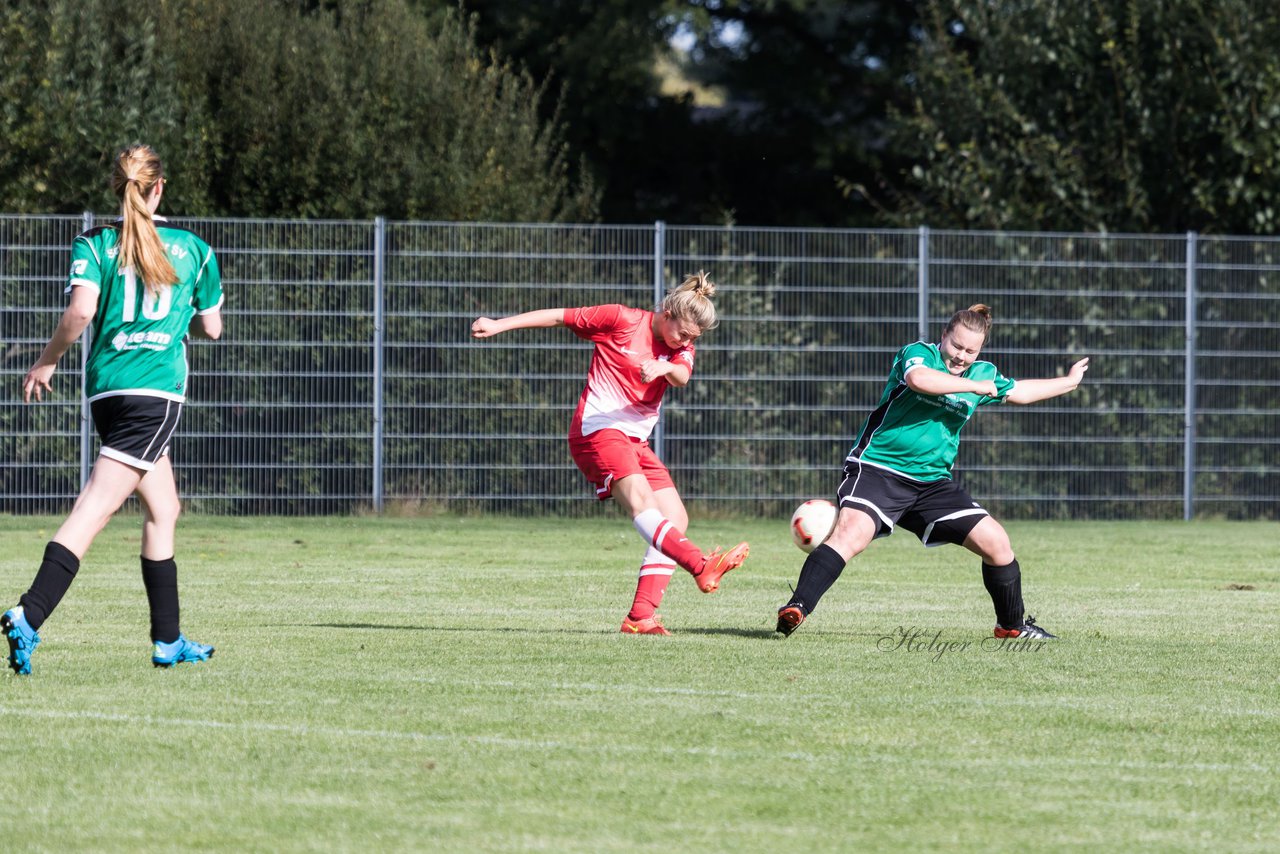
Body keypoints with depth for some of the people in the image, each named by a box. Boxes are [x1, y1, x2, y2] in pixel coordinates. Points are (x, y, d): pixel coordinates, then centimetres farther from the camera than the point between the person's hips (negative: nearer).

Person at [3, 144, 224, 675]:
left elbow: (80, 311, -9)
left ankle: (168, 641, 19)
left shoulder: (94, 245, 6)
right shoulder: (195, 249, 8)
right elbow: (212, 327, 16)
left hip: (104, 387, 3)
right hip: (157, 390, -3)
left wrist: (45, 363, 4)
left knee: (163, 510, 17)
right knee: (95, 507, -12)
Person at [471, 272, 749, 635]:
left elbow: (682, 377, -11)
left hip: (636, 441, 8)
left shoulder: (680, 348, 11)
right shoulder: (622, 320, -3)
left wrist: (663, 368, -35)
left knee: (676, 518, -4)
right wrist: (499, 325, -3)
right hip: (598, 428, -8)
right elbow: (558, 316, 1)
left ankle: (641, 616, -9)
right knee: (640, 498, -29)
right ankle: (701, 565, -54)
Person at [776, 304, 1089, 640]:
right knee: (852, 531, -32)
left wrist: (1069, 382, 42)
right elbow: (919, 379, -31)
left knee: (996, 542, 1)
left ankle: (1012, 625, 22)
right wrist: (975, 386, -22)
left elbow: (1018, 391, 34)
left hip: (932, 482, 7)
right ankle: (795, 609, -36)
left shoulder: (982, 373, 13)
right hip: (877, 469, -7)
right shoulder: (918, 353, -7)